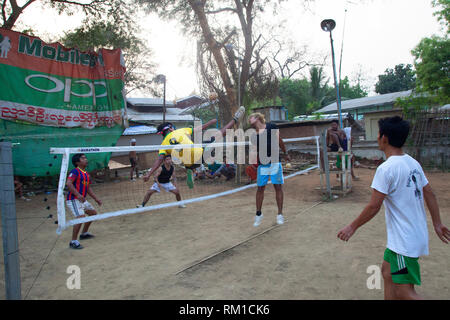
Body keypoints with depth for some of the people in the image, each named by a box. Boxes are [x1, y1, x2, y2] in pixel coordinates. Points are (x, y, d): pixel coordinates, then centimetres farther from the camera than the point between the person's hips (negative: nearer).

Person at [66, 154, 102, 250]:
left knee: (93, 212, 19)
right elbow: (68, 183, -26)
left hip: (82, 199, 10)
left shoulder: (86, 174, 13)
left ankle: (84, 233, 35)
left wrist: (96, 199, 18)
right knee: (81, 217, -23)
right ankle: (73, 242, -12)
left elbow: (88, 188, 21)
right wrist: (78, 195, -34)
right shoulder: (75, 172, -13)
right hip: (73, 199, -10)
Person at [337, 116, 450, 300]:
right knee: (387, 272, 21)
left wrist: (352, 227, -8)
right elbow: (429, 194, 12)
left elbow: (374, 207, -20)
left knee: (404, 293, 0)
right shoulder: (413, 163, 4)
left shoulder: (386, 168, -22)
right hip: (417, 234, 9)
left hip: (405, 242, -9)